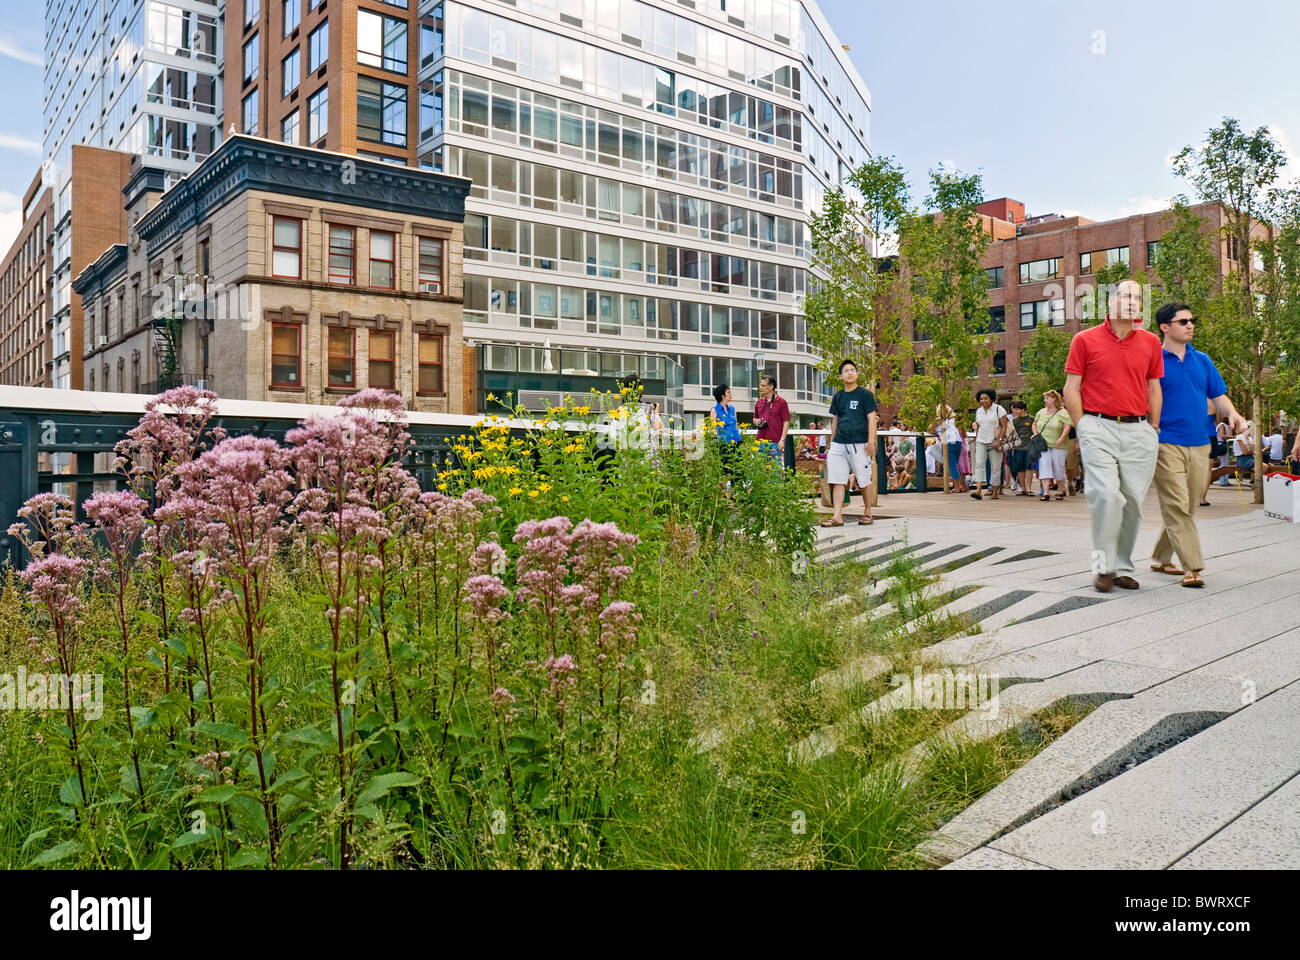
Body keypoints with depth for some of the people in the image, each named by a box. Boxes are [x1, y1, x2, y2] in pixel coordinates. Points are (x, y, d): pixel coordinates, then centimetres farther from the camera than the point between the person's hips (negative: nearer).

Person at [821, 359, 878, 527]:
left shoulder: (865, 394, 0)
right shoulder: (838, 397, 15)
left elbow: (872, 419, -4)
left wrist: (871, 441, -11)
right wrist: (832, 442, 17)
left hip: (860, 444, -4)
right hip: (840, 443, 5)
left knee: (864, 481, 2)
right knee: (837, 480, -4)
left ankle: (867, 512, 18)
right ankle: (838, 516, -5)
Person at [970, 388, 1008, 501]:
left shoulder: (998, 409, -3)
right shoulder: (978, 411, 12)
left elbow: (1004, 426, -6)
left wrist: (999, 441, -15)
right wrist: (976, 442, 12)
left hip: (994, 443, -4)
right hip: (981, 442, 4)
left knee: (995, 468, 1)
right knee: (979, 465, -12)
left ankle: (995, 492, 12)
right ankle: (978, 491, -20)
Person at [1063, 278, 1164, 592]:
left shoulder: (1151, 342, 13)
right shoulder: (1085, 340, 4)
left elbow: (1154, 389, 18)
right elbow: (1071, 389, 4)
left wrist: (1153, 430, 12)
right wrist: (1083, 428, -2)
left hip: (1139, 431, 4)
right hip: (1098, 428, -3)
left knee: (1133, 500, 3)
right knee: (1106, 494, -16)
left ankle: (1122, 567, 15)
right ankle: (1103, 565, -3)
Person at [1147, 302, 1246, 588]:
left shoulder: (1202, 360, 15)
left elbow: (1218, 395, 17)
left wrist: (1232, 413, -4)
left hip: (1199, 444, 6)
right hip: (1167, 444, -6)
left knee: (1187, 508, 10)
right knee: (1176, 506, -11)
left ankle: (1160, 558, 23)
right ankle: (1192, 568, -10)